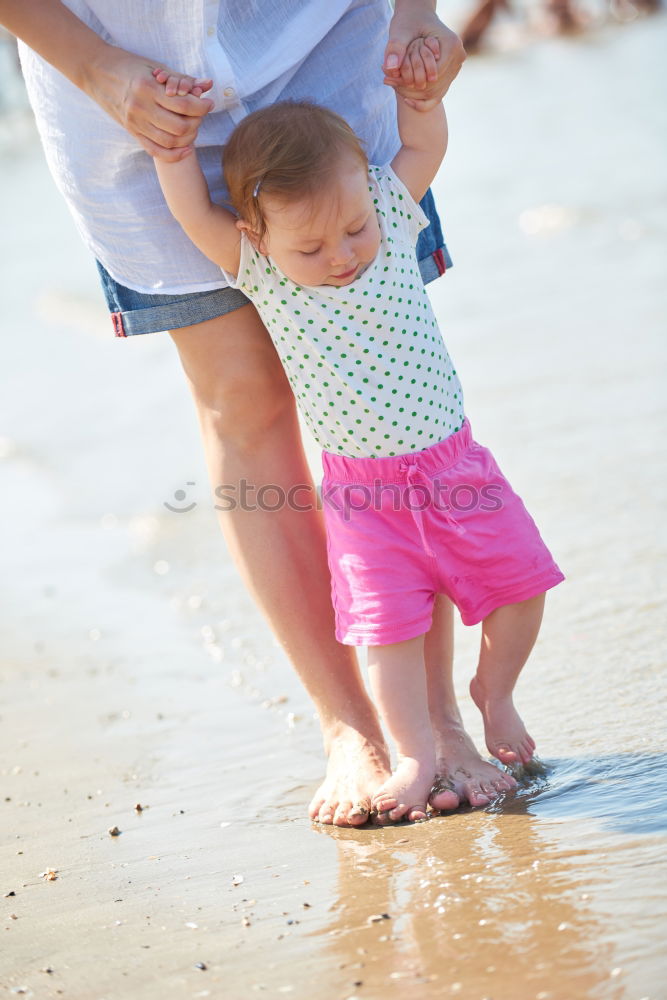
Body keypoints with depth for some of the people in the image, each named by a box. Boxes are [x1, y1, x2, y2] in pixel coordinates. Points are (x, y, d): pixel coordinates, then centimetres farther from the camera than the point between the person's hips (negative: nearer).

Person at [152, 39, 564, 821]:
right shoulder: (257, 269, -10)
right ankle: (415, 754, 8)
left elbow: (425, 145, 6)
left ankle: (493, 692, 33)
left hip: (453, 461, 3)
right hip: (362, 490, -3)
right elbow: (190, 212, -19)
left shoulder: (389, 217, -4)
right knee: (389, 622, -9)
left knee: (519, 587, 8)